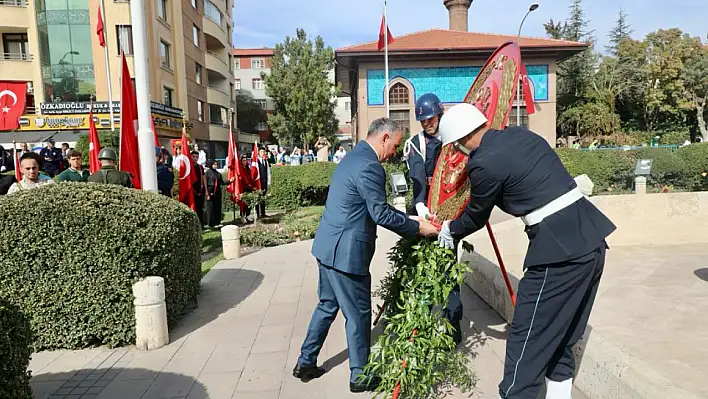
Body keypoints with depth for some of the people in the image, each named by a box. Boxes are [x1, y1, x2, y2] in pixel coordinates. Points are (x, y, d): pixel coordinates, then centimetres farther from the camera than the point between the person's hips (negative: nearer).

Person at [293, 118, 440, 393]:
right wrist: (417, 227, -11)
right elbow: (381, 214, -21)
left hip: (329, 247, 10)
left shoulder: (354, 156, 13)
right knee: (358, 314, 6)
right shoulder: (369, 167, -20)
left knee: (327, 306, 21)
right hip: (346, 253, -10)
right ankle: (360, 376, 23)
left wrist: (410, 222, 15)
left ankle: (305, 363, 33)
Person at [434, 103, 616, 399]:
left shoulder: (484, 163, -13)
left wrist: (450, 231, 23)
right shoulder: (521, 134, 11)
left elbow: (476, 217, 3)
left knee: (528, 336, 4)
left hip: (559, 250, -9)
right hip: (591, 237, 9)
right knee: (562, 333, 21)